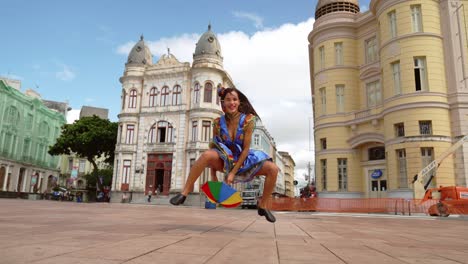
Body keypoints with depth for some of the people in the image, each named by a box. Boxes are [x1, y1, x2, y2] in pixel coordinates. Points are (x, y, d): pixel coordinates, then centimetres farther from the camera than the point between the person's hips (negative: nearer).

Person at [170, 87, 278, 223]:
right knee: (206, 154, -35)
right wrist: (214, 178, -10)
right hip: (224, 159, -1)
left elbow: (246, 149, -14)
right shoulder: (218, 123, -10)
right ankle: (184, 193, -24)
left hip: (241, 159, 1)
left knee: (273, 169, -17)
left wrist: (233, 172, -17)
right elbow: (213, 147, -6)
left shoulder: (248, 120, -14)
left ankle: (263, 206, 2)